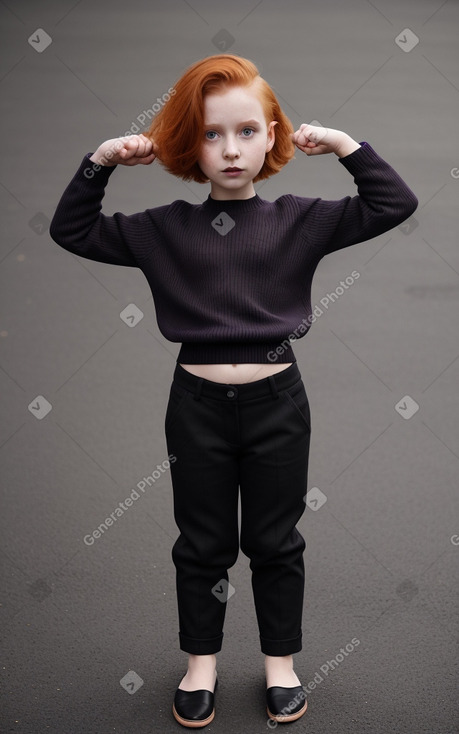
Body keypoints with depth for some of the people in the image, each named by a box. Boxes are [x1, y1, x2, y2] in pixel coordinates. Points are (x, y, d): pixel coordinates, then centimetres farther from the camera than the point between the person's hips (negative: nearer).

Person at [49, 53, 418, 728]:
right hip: (198, 403, 1)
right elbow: (71, 230, 3)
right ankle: (202, 663, 32)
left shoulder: (299, 220, -2)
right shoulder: (166, 229, -1)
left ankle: (281, 663, 31)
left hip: (277, 401, 0)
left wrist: (347, 147, -9)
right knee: (203, 544, 14)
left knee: (275, 542, 13)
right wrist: (101, 161, -7)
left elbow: (395, 204, -2)